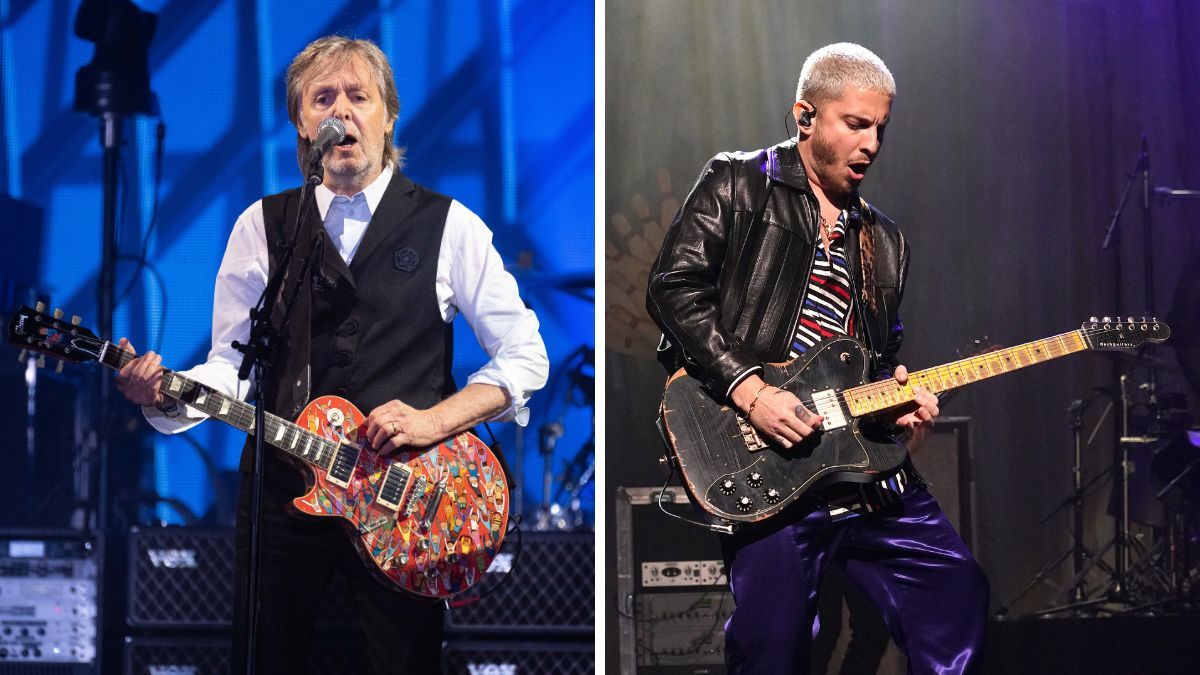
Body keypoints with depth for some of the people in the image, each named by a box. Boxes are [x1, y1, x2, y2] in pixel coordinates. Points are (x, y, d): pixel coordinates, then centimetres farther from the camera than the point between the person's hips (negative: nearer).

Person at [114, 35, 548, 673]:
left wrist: (435, 418, -13)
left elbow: (524, 355, 1)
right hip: (282, 490, 2)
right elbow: (234, 361, 7)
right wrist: (167, 395, -14)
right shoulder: (261, 226, 6)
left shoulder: (448, 226, 0)